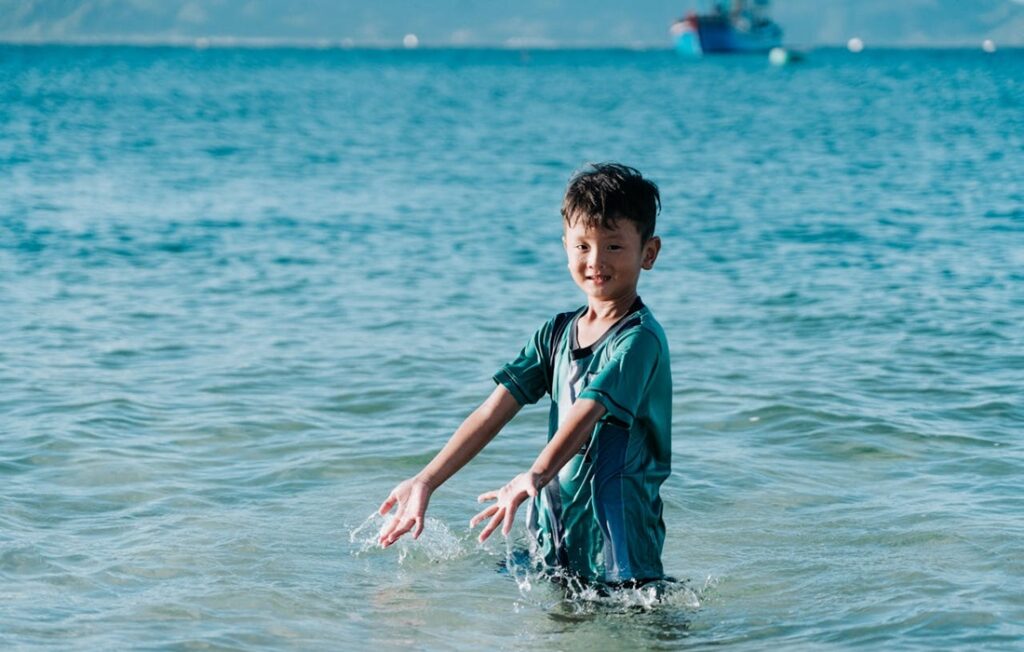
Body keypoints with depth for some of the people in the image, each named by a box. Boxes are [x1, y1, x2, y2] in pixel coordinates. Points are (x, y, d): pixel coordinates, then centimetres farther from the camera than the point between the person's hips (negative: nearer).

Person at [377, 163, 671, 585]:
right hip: (553, 534, 6)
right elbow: (493, 412, 5)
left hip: (616, 538, -6)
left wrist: (535, 477, -44)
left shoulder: (639, 337, -13)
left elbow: (585, 414, -29)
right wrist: (426, 481, -3)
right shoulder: (557, 333, 10)